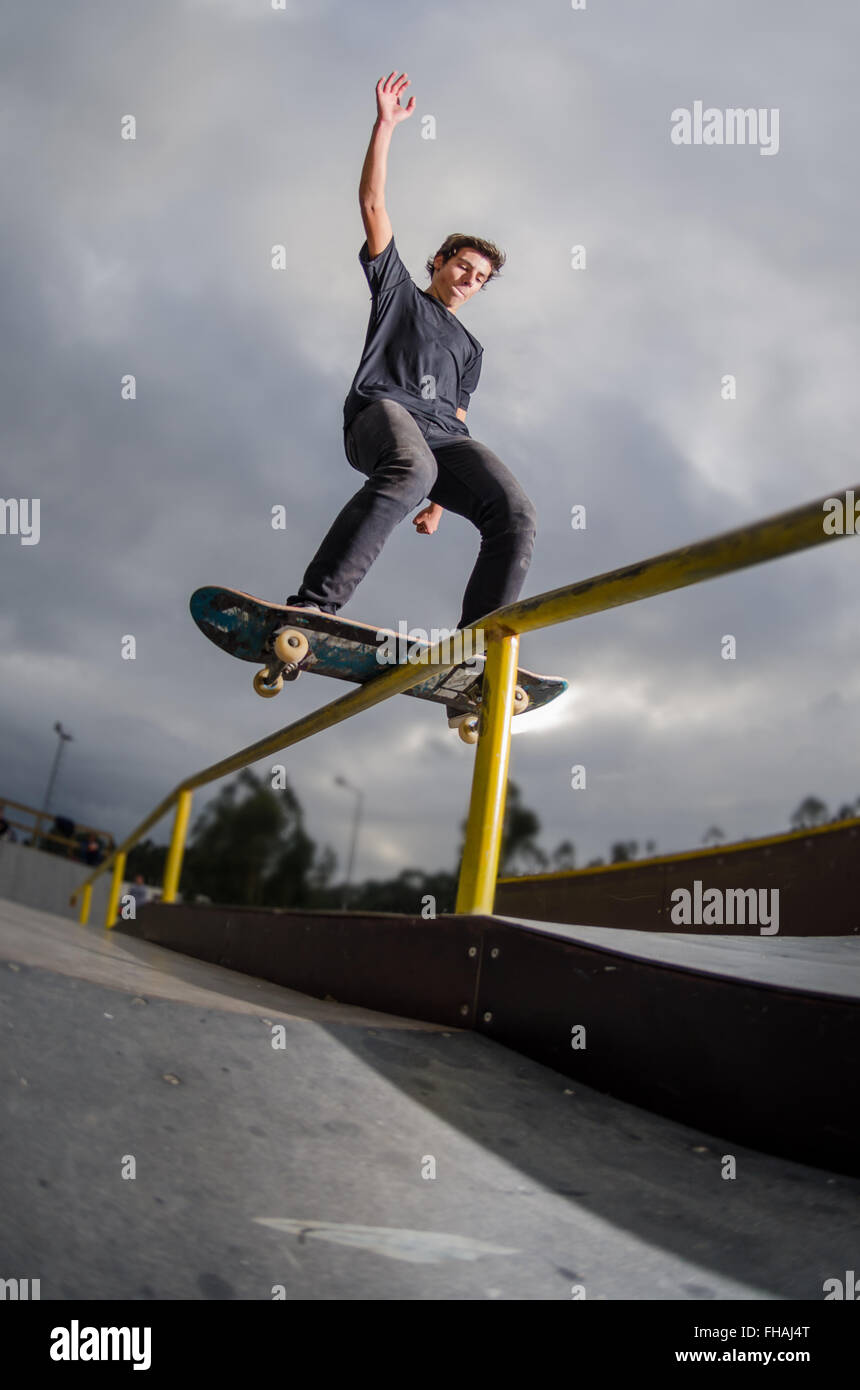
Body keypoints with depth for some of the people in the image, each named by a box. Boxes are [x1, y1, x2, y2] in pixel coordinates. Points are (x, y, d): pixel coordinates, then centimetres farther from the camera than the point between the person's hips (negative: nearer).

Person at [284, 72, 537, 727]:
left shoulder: (469, 347, 37)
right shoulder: (398, 289, 29)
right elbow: (373, 204, 19)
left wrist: (438, 501, 12)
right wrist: (386, 125, 12)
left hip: (443, 435, 4)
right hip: (382, 409, -4)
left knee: (517, 514, -24)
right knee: (409, 468, -41)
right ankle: (311, 606, -49)